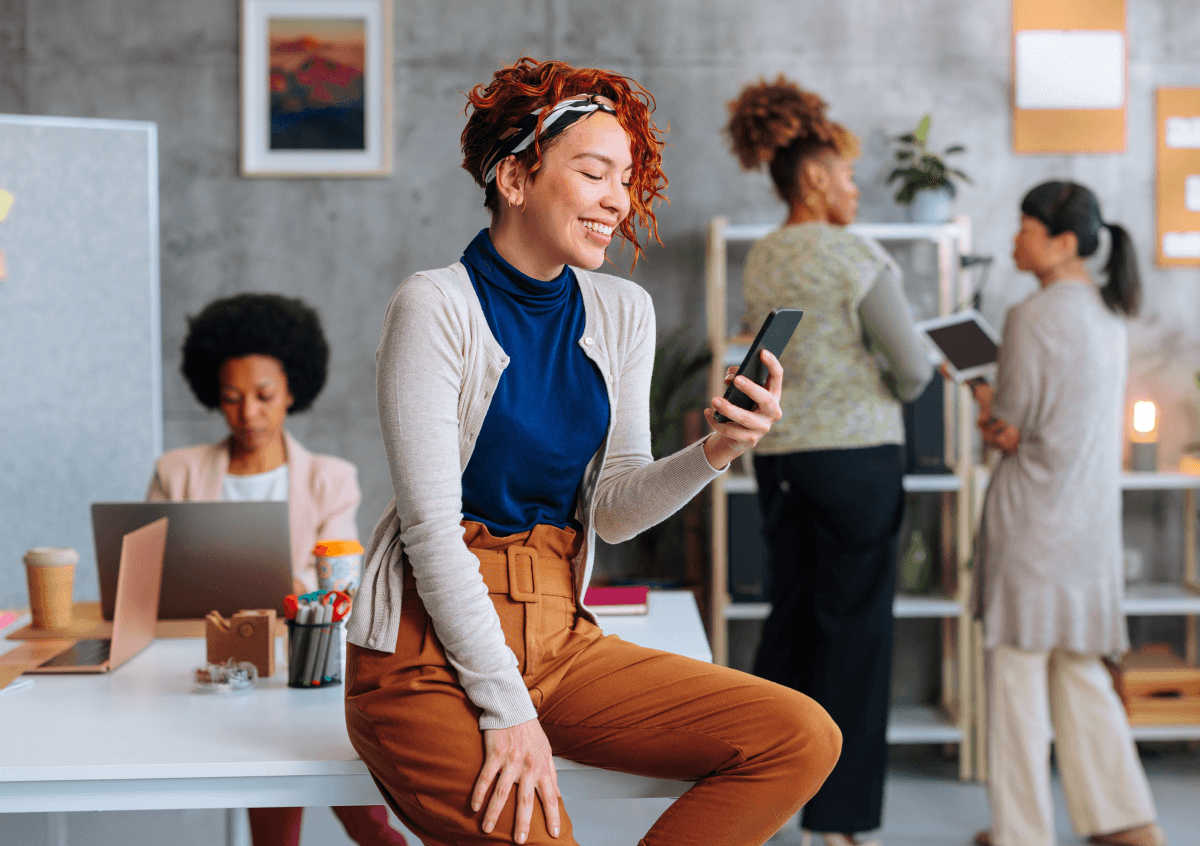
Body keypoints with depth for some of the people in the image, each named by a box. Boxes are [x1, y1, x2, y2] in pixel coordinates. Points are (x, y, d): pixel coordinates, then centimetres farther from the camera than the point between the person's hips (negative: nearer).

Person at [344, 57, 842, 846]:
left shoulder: (622, 313, 7)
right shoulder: (437, 306, -11)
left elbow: (613, 510, 4)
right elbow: (430, 526, -14)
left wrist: (714, 452, -15)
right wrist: (506, 710, -17)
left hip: (559, 637, 6)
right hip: (430, 654, -6)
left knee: (803, 737, -10)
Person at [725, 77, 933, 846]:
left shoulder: (759, 262, 8)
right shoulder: (858, 256, -12)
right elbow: (914, 366, -11)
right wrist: (898, 393, 11)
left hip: (780, 456, 6)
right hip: (858, 453, -6)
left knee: (792, 617, 16)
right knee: (857, 628, 3)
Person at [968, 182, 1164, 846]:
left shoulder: (1033, 317, -16)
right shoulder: (1109, 312, 10)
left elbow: (1007, 429, -12)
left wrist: (983, 402, 7)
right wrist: (999, 409, 7)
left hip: (1036, 511, -8)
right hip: (1095, 513, 8)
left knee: (1018, 671, 4)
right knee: (1079, 667, 16)